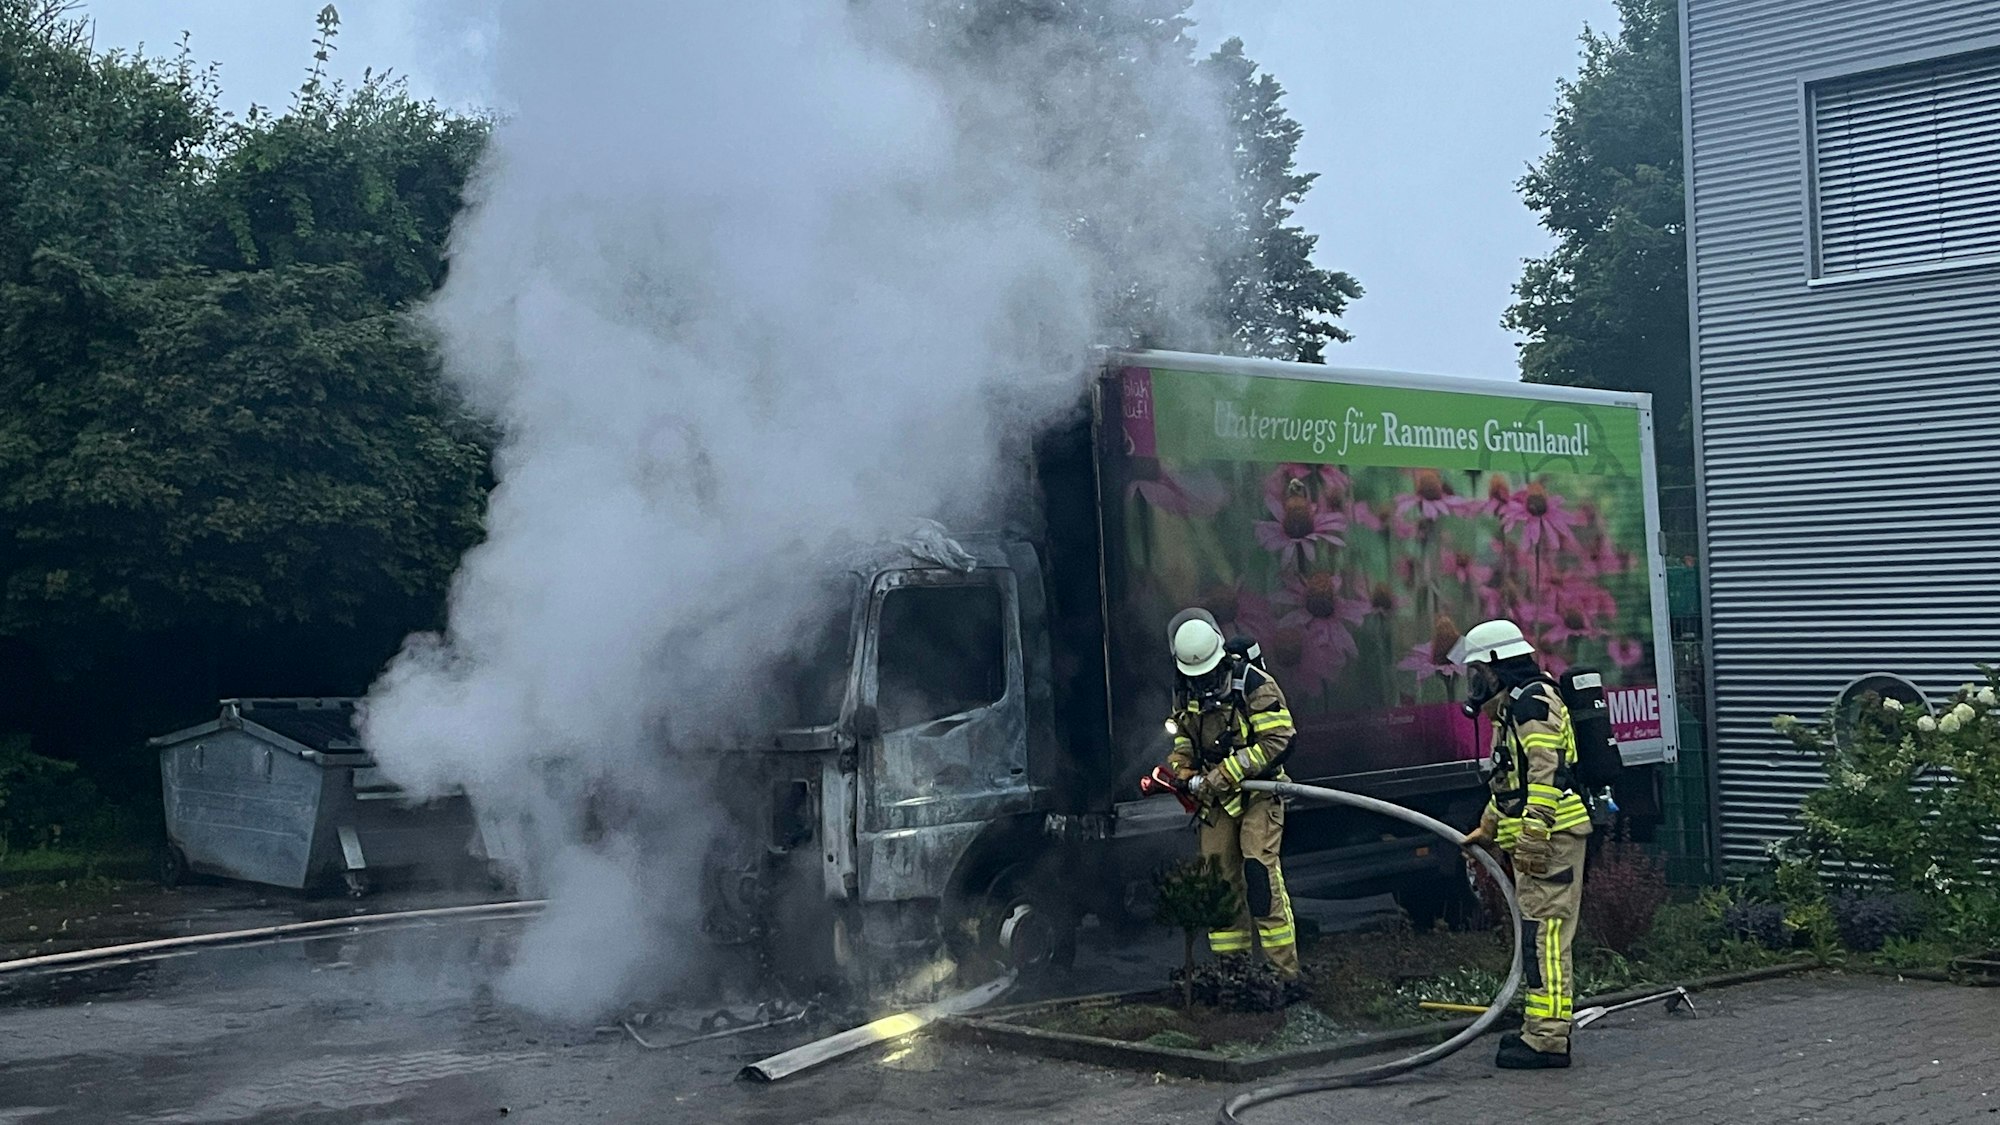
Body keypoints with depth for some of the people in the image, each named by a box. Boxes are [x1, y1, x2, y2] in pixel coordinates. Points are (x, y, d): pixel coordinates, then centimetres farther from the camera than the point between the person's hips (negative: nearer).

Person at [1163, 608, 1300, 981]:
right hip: (1216, 798, 6)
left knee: (1259, 872, -17)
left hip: (1258, 792, -6)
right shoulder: (1185, 690, 5)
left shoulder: (1252, 683, -15)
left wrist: (1224, 774, -21)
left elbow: (1277, 740, -19)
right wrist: (1181, 767, -1)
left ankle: (1284, 971, -14)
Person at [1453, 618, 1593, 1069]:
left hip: (1551, 834, -11)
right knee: (1540, 932, 15)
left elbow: (1545, 773, -22)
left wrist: (1532, 835, -26)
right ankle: (1546, 1027, 24)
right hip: (1536, 838, 11)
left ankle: (1546, 1038, -13)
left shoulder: (1534, 701, -13)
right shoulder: (1511, 708, 22)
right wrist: (1490, 828, 32)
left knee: (1544, 931, -12)